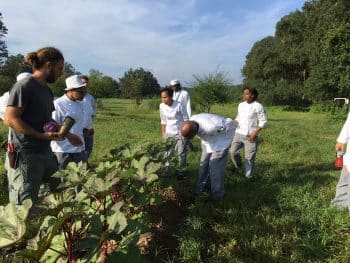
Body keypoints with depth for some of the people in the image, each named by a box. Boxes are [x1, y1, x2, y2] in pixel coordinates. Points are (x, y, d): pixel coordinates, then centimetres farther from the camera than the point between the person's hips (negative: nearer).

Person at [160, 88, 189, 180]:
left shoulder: (178, 105, -21)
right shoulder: (162, 106, -8)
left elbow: (186, 119, -10)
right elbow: (163, 121, 6)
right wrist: (163, 134, 10)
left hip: (180, 132, -3)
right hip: (169, 133, 3)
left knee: (181, 153, 7)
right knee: (167, 152, 6)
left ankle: (180, 170, 23)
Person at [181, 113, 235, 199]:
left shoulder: (210, 127, -42)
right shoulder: (191, 122, -23)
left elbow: (230, 123, -26)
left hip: (220, 140, -6)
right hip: (208, 139, 6)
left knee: (215, 166, -8)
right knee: (204, 164, 11)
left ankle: (217, 194, 8)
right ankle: (201, 188, 28)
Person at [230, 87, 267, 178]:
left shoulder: (258, 106, -9)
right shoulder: (241, 105, 7)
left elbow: (263, 122, -9)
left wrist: (255, 133, -18)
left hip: (251, 136, -5)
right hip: (239, 133, 5)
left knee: (249, 157, 0)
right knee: (233, 151, -1)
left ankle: (249, 176, 15)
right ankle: (237, 165, 29)